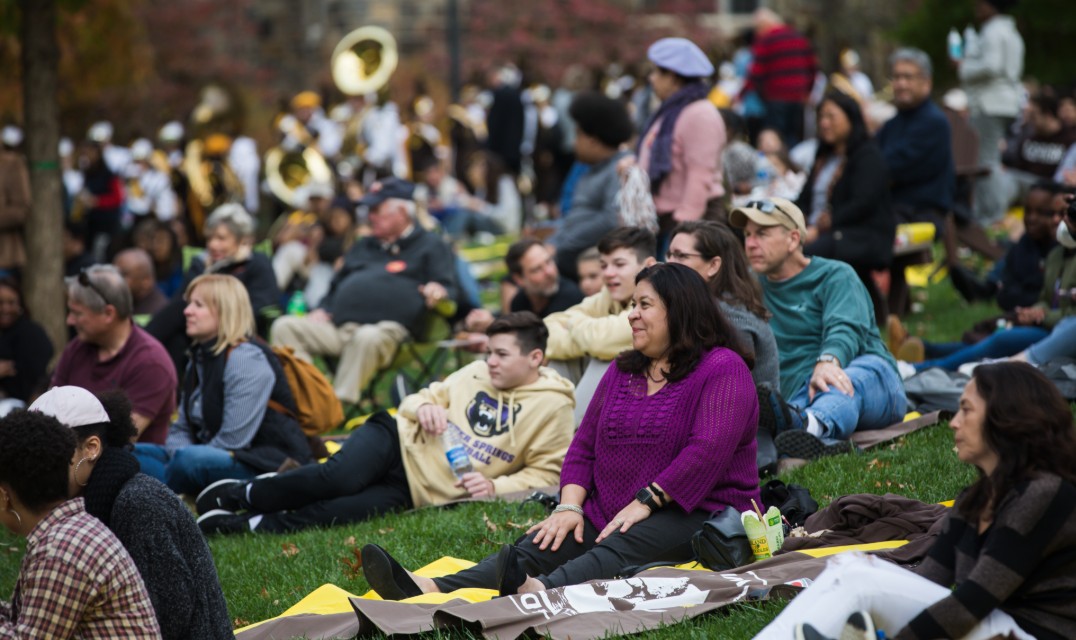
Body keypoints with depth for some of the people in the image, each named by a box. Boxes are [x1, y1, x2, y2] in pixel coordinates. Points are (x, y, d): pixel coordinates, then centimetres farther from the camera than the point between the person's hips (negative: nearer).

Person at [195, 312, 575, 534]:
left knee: (330, 512, -26)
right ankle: (240, 495, -11)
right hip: (399, 441, 3)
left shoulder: (553, 407, -2)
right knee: (341, 477, -29)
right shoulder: (477, 372, 10)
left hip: (416, 491, -2)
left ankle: (244, 524, -15)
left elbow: (547, 473, -3)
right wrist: (422, 406, -7)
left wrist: (495, 486, -17)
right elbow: (424, 397, 18)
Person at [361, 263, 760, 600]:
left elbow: (709, 448, -18)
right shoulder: (623, 370, 20)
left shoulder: (723, 369, -5)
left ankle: (539, 591, -67)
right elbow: (584, 445, 16)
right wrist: (570, 507, -2)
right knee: (538, 547, -20)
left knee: (615, 552, -36)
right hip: (610, 514, 6)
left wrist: (647, 501, -22)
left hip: (694, 513, -6)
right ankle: (433, 591, -45)